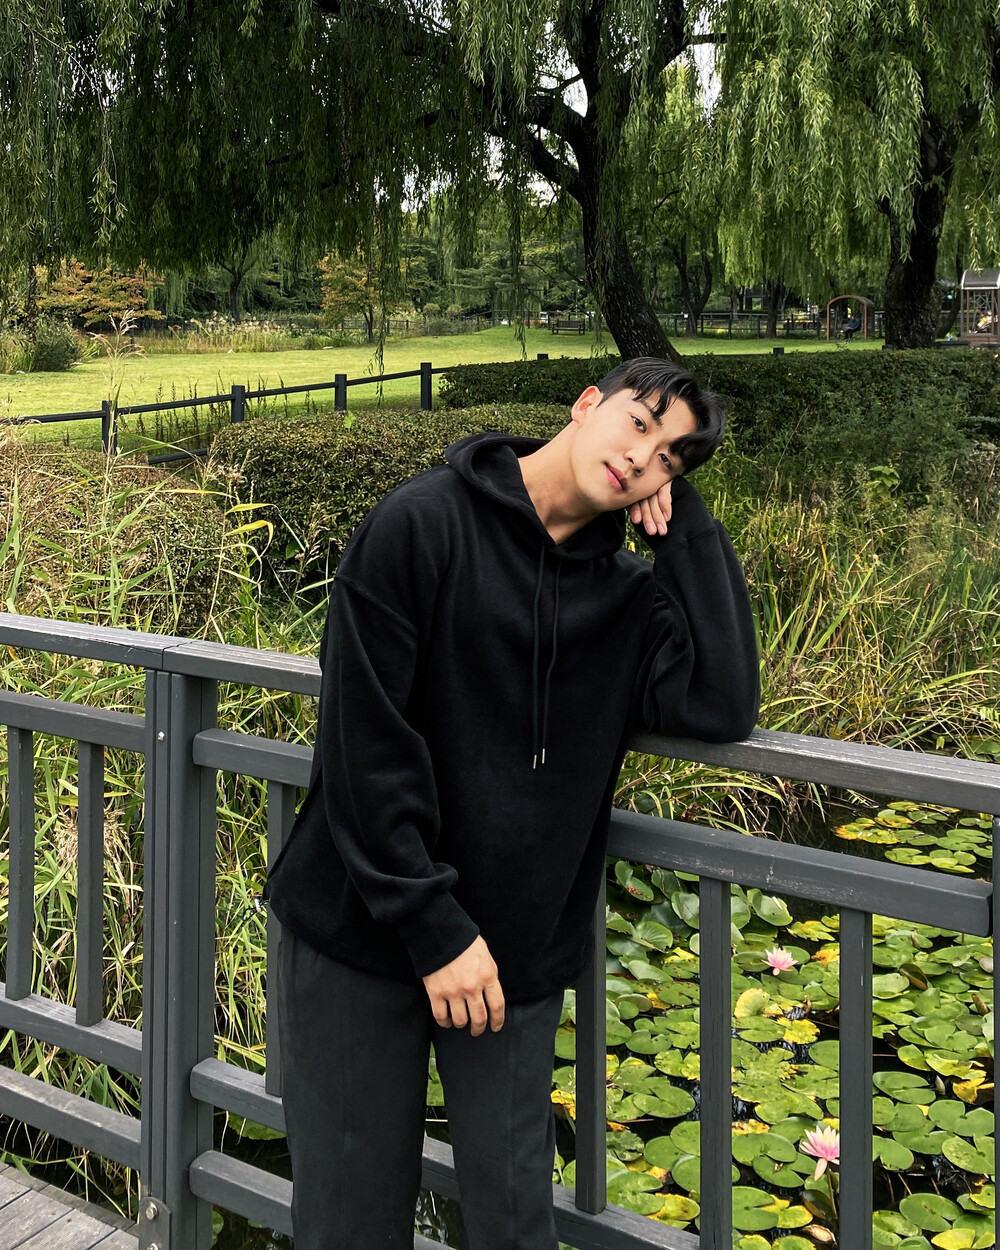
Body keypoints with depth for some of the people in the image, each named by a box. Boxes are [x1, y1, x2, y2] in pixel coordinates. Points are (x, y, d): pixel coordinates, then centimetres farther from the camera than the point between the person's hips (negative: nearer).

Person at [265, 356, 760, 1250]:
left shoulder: (627, 596, 4)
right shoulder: (422, 524, -10)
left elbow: (723, 706, -13)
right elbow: (367, 739, -15)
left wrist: (687, 527, -9)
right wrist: (432, 926, -16)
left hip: (516, 956, 3)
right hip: (360, 937, -3)